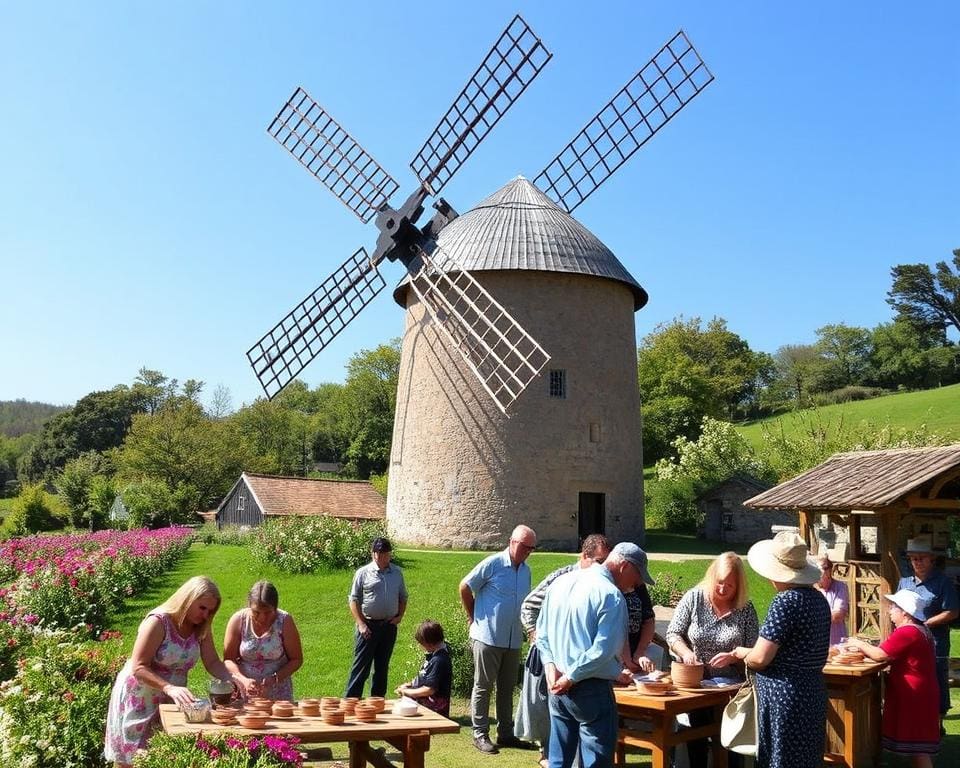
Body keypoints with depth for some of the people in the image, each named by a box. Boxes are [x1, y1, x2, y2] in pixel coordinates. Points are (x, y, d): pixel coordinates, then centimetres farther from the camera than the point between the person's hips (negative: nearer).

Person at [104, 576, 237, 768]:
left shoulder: (201, 628, -3)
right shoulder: (158, 622, -22)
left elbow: (213, 662, -5)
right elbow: (139, 668, -25)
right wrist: (169, 688, -38)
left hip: (171, 701, 5)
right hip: (138, 699, -5)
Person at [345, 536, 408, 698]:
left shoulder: (397, 572, 7)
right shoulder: (363, 573, -5)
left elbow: (403, 597, 17)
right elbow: (354, 600, -5)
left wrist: (400, 616, 2)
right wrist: (361, 624, -13)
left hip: (389, 626, 4)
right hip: (368, 625, -4)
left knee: (382, 666, 13)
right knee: (361, 666, -4)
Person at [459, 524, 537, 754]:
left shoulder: (526, 570, 8)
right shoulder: (493, 564, -13)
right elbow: (465, 587, -6)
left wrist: (529, 628, 12)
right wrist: (473, 618, -1)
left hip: (513, 640, 7)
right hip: (487, 638, -7)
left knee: (507, 688, 14)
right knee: (483, 687, 3)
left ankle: (505, 733, 24)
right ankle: (480, 734, 11)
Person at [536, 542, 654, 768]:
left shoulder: (561, 582, 8)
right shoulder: (612, 596, -15)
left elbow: (541, 633, 11)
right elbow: (603, 651, -22)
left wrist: (551, 666, 3)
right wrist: (571, 678, -12)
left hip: (558, 686, 7)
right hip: (591, 690, -7)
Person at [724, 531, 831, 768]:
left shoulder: (785, 601, -19)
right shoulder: (818, 598, 8)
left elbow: (760, 658, -20)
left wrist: (741, 653, 3)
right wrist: (734, 656, 19)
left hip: (783, 696, -8)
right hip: (812, 693, 8)